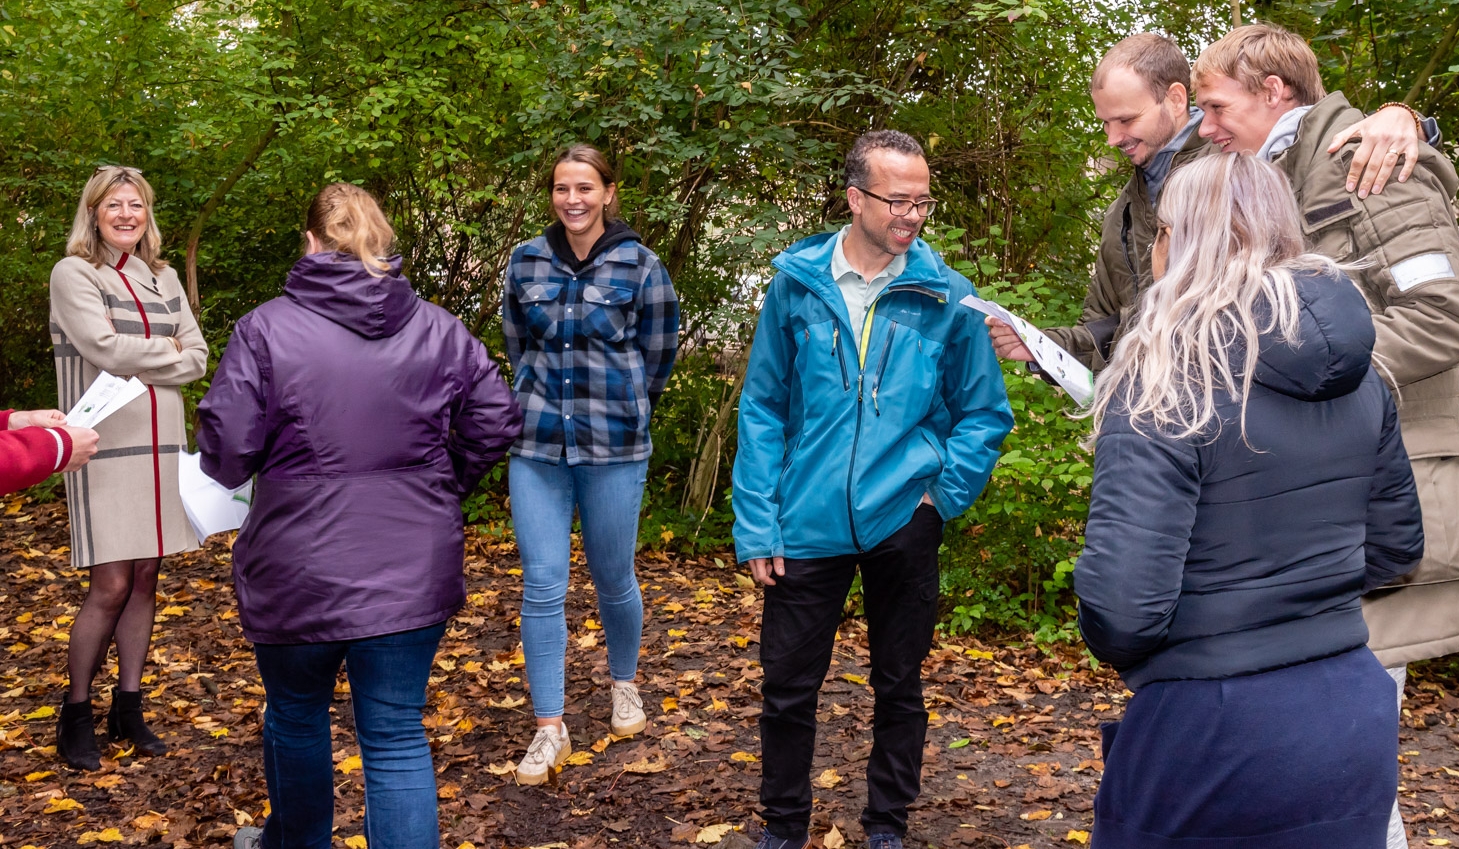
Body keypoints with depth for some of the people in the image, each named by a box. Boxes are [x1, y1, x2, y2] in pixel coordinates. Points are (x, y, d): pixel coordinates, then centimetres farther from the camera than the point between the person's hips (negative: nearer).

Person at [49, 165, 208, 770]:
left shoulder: (164, 278, 13)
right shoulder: (74, 273, -3)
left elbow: (197, 358, 6)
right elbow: (107, 350, -15)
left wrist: (138, 359, -8)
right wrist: (167, 350, -1)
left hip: (161, 445, 5)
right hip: (106, 448, -5)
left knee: (146, 577, 8)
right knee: (111, 585, -5)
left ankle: (129, 707, 20)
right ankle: (75, 715, 12)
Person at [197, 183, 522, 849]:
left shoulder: (266, 328, -10)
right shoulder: (439, 329, 1)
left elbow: (225, 447, -12)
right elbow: (497, 422, 4)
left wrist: (237, 476, 11)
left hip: (299, 572, -1)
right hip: (413, 571, 2)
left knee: (296, 716, 22)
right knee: (397, 736, 7)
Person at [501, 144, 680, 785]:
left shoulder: (640, 266, -5)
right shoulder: (527, 262, 4)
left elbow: (658, 355, 4)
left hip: (614, 448, -2)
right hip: (536, 444, 2)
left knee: (613, 579, 10)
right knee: (541, 585, -1)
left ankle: (624, 684, 38)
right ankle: (549, 729, 8)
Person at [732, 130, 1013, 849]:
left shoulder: (948, 296, -4)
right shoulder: (796, 284, -2)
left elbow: (985, 413, 4)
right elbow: (762, 409, 2)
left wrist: (943, 494, -8)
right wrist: (756, 526, -2)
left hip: (903, 526, 0)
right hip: (807, 525, 1)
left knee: (899, 688, 14)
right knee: (787, 688, 9)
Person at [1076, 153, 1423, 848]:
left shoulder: (1164, 379, -18)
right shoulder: (1359, 377, 3)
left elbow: (1120, 603, -25)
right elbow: (1395, 547, 14)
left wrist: (1117, 650, -4)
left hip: (1214, 730, -6)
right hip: (1360, 715, 6)